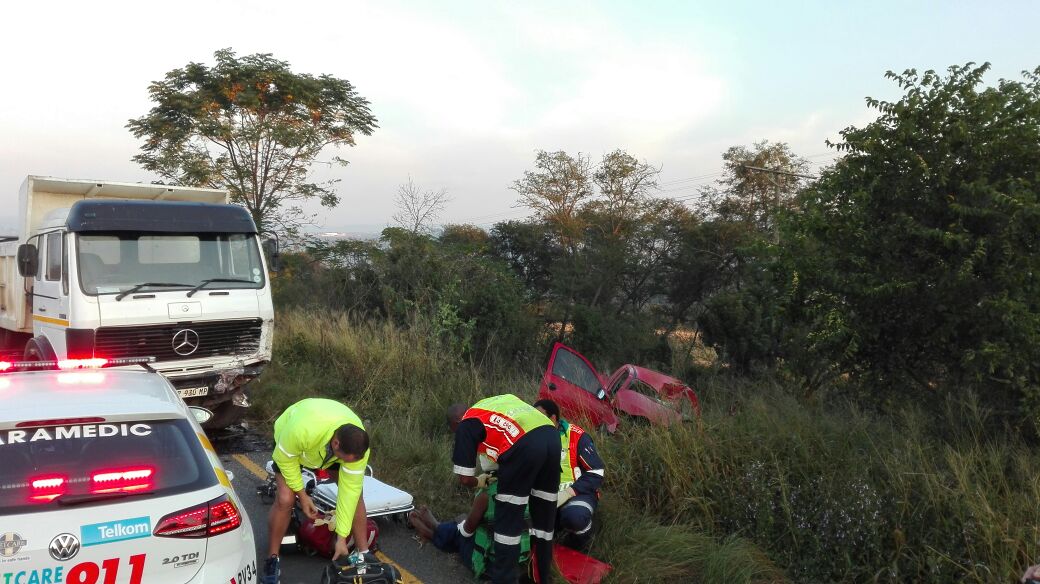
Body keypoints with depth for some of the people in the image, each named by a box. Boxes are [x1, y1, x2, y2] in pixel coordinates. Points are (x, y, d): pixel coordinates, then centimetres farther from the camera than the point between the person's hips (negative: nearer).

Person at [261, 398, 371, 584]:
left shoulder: (357, 446, -35)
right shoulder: (302, 430, -47)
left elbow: (349, 490, -26)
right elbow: (284, 458, -27)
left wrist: (341, 537, -22)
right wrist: (302, 494, -20)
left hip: (328, 445, 3)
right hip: (289, 441, -3)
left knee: (355, 493, -8)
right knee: (285, 498, -18)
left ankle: (363, 554, 6)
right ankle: (272, 560, 2)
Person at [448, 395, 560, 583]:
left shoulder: (466, 425, 15)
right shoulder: (490, 404, 34)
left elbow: (464, 478, 12)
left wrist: (479, 481, 35)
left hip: (525, 444, -7)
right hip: (552, 436, 7)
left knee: (508, 518, 9)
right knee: (545, 513, 20)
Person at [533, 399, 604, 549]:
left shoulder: (576, 436, -11)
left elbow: (596, 473, -11)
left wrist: (569, 492, -22)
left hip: (577, 493, -4)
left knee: (574, 517, -38)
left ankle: (582, 536, -1)